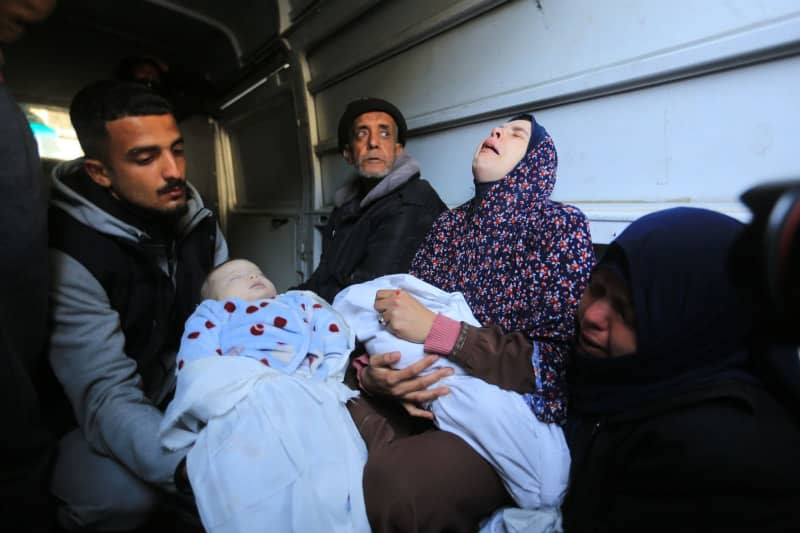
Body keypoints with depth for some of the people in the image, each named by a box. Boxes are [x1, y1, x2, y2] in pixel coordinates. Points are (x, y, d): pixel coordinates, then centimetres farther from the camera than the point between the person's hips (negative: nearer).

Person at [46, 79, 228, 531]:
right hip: (87, 417, -5)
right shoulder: (69, 253, -26)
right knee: (126, 490, -34)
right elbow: (107, 399, -32)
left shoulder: (197, 219, -5)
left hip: (179, 390, 6)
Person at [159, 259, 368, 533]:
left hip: (310, 394, 1)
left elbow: (335, 330, 18)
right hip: (241, 401, -1)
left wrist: (324, 374, -2)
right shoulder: (213, 312, 30)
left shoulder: (300, 300, 36)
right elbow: (197, 363, 10)